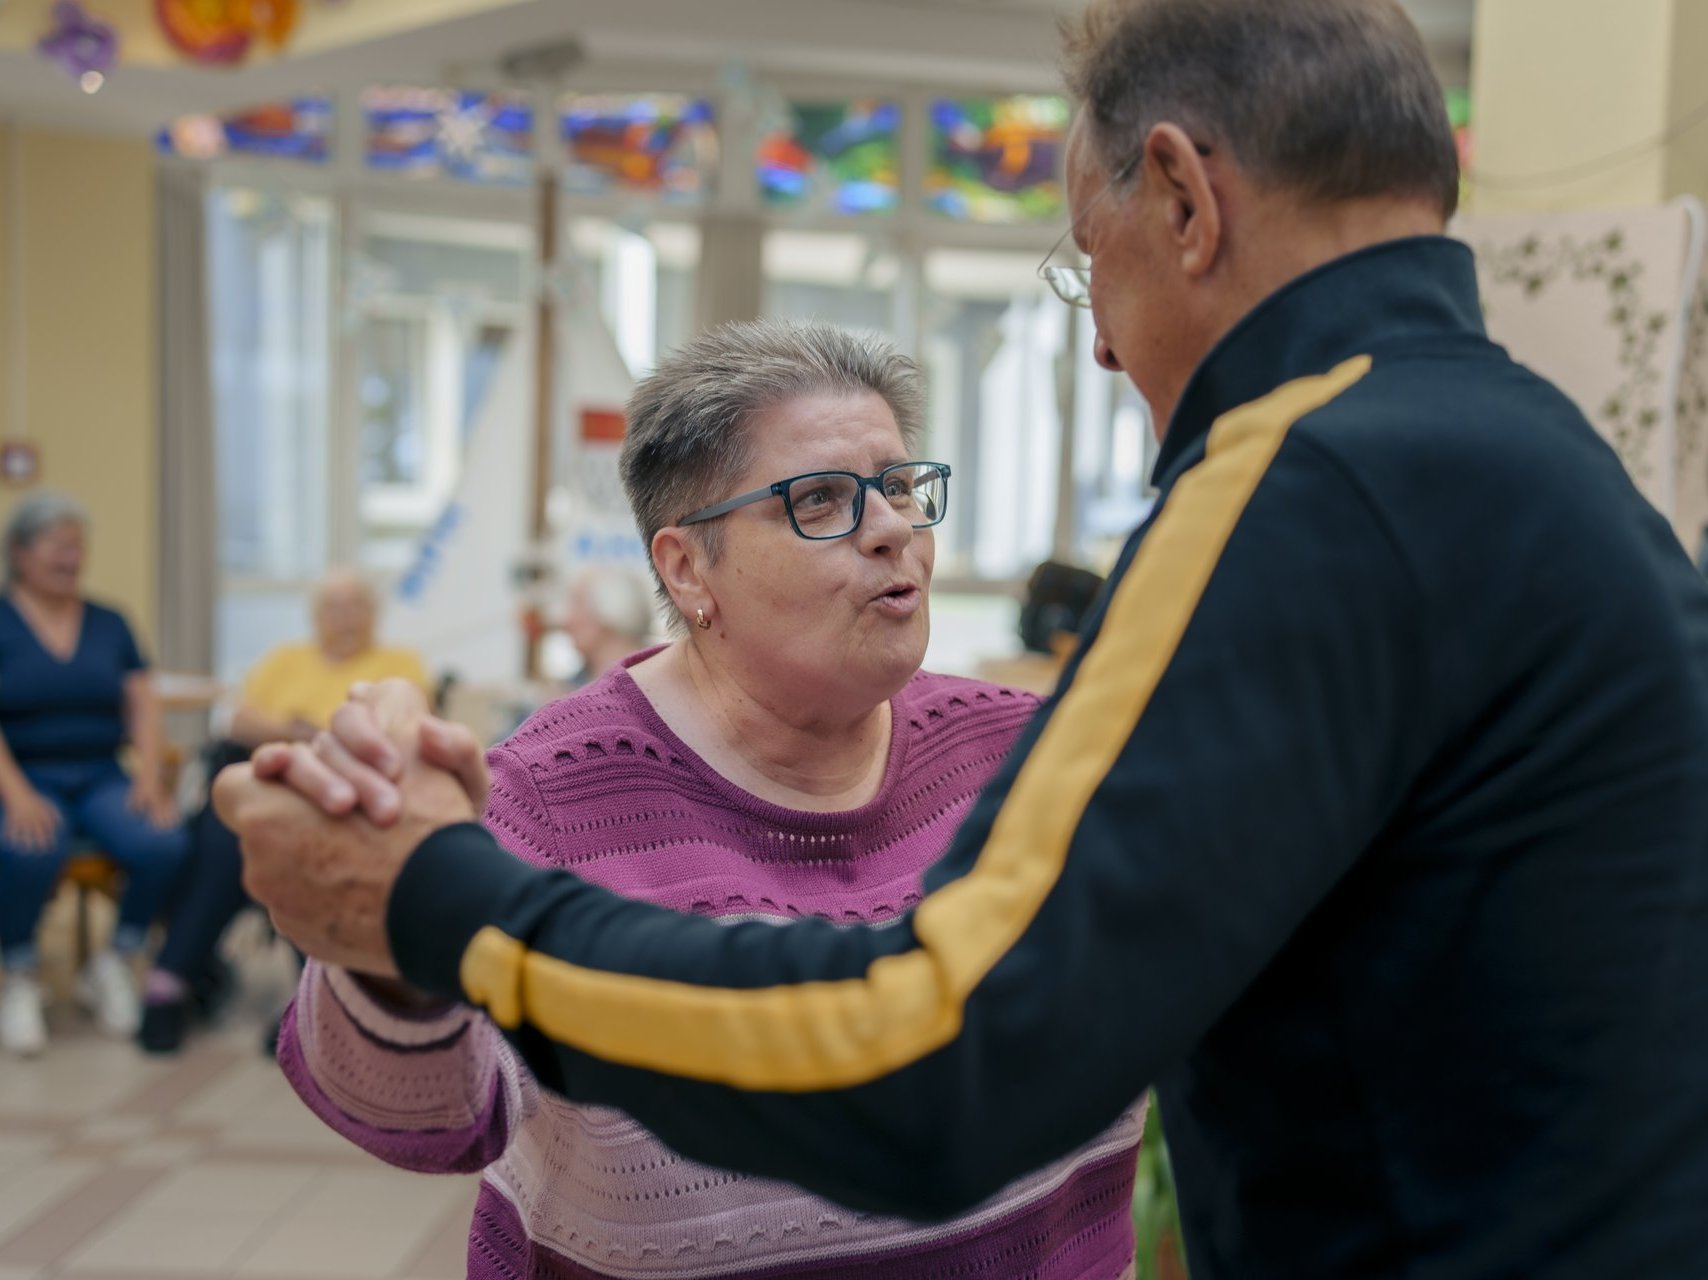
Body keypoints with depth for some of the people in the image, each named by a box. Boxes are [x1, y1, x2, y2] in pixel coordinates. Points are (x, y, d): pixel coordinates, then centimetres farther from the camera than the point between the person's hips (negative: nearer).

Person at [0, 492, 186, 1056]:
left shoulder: (109, 624, 15)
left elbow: (143, 708, 8)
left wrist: (150, 779, -8)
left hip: (100, 778, 3)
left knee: (164, 844, -28)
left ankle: (113, 966, 0)